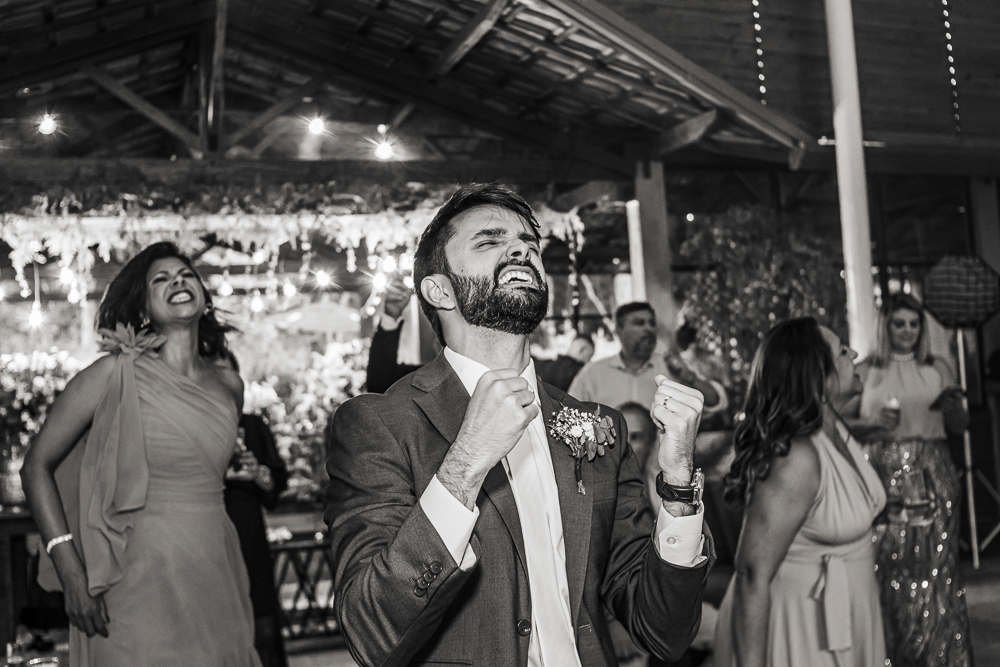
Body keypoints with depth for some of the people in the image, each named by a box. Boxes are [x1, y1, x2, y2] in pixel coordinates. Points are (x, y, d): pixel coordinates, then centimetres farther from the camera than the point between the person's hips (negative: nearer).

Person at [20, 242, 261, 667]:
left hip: (218, 580, 4)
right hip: (142, 585, -4)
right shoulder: (116, 376, -7)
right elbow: (37, 465, -4)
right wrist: (71, 572, -11)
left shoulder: (229, 385, 6)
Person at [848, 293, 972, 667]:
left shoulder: (937, 369, 10)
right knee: (889, 572, 0)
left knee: (936, 568, 0)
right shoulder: (866, 372, 5)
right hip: (886, 483, -1)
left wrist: (952, 407, -8)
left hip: (933, 481, 1)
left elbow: (961, 426, 13)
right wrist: (874, 425, -12)